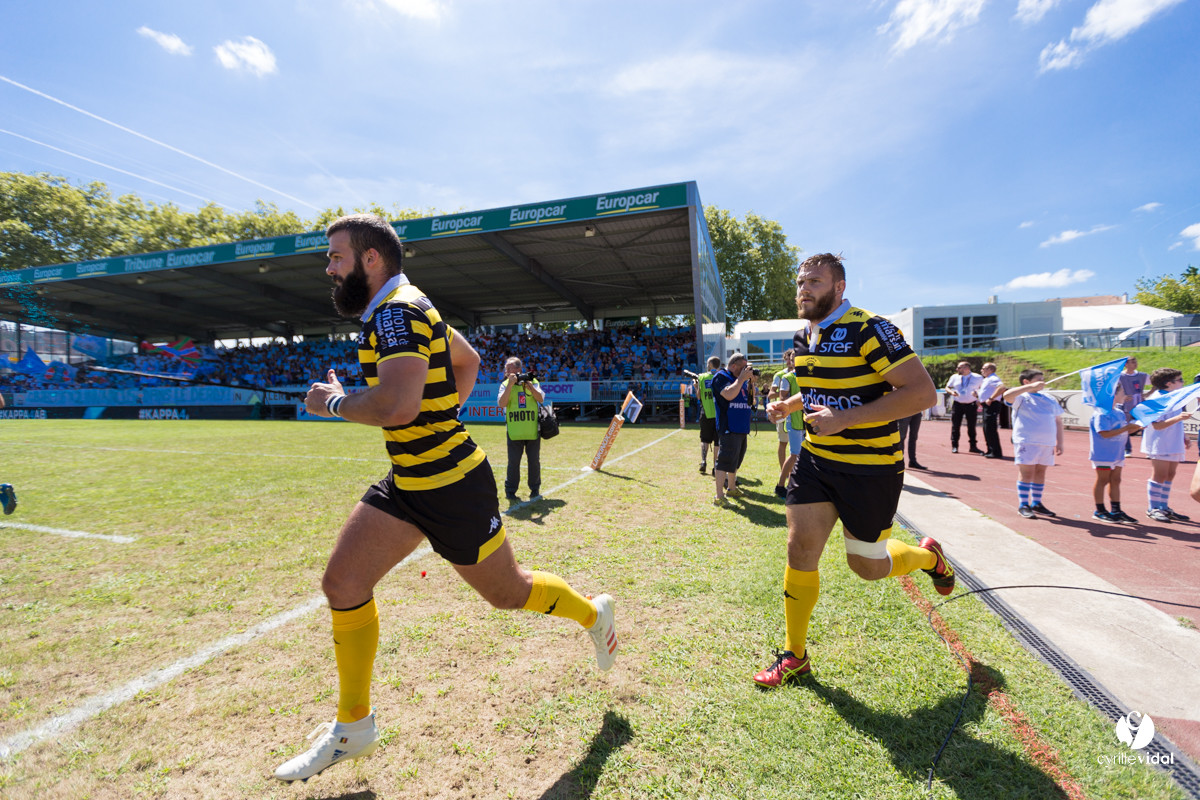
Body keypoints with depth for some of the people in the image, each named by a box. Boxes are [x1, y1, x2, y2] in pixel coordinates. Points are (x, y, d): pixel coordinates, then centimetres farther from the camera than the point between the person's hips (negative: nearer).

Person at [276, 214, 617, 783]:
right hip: (408, 482, 10)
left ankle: (593, 613, 38)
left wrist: (332, 401, -14)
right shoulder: (404, 309, 12)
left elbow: (396, 405, -33)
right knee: (342, 583, 5)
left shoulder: (396, 312, -19)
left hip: (452, 486, -9)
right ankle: (353, 728, 23)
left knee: (507, 593, 9)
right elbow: (468, 359, 25)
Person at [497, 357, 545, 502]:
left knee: (534, 460, 8)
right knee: (513, 461, 1)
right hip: (514, 430, 0)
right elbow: (501, 404, -12)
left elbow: (541, 399, -8)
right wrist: (510, 384, -17)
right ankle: (510, 490, 14)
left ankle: (535, 489, 22)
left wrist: (528, 385, -18)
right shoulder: (505, 384, 3)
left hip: (532, 429, 1)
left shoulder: (532, 381, 5)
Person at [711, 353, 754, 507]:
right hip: (728, 427, -9)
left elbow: (751, 398, 17)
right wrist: (742, 378, -17)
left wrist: (751, 381, 5)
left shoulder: (741, 379, 16)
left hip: (742, 427, 9)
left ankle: (731, 488, 37)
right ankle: (719, 497, -9)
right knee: (725, 460, -11)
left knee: (735, 459, 20)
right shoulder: (721, 377, -8)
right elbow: (729, 395, -25)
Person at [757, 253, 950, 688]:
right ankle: (794, 655, 16)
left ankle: (928, 556, 44)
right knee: (801, 547, -1)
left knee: (867, 566, 8)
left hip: (871, 467, -6)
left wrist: (845, 418, -29)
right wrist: (788, 405, 5)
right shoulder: (803, 337, 7)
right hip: (815, 459, 6)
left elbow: (923, 391, -23)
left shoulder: (869, 330, -17)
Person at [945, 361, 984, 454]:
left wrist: (978, 393, -15)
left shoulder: (978, 378, 2)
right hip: (957, 404, 1)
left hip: (971, 405, -1)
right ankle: (954, 446, 4)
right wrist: (951, 392, -8)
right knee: (955, 426, -3)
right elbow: (947, 387, 14)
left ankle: (973, 446, 17)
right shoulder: (954, 377, 8)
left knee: (972, 426, 7)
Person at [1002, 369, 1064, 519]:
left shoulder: (1050, 399, 17)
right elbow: (1007, 395, -26)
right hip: (1027, 442, -6)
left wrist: (1059, 442, 13)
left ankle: (1036, 503, 20)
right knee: (1026, 473, -3)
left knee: (1040, 472, 10)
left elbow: (1058, 420, 20)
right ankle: (1023, 505, 3)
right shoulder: (1021, 397, -2)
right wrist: (1031, 387, -25)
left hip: (1047, 443, 6)